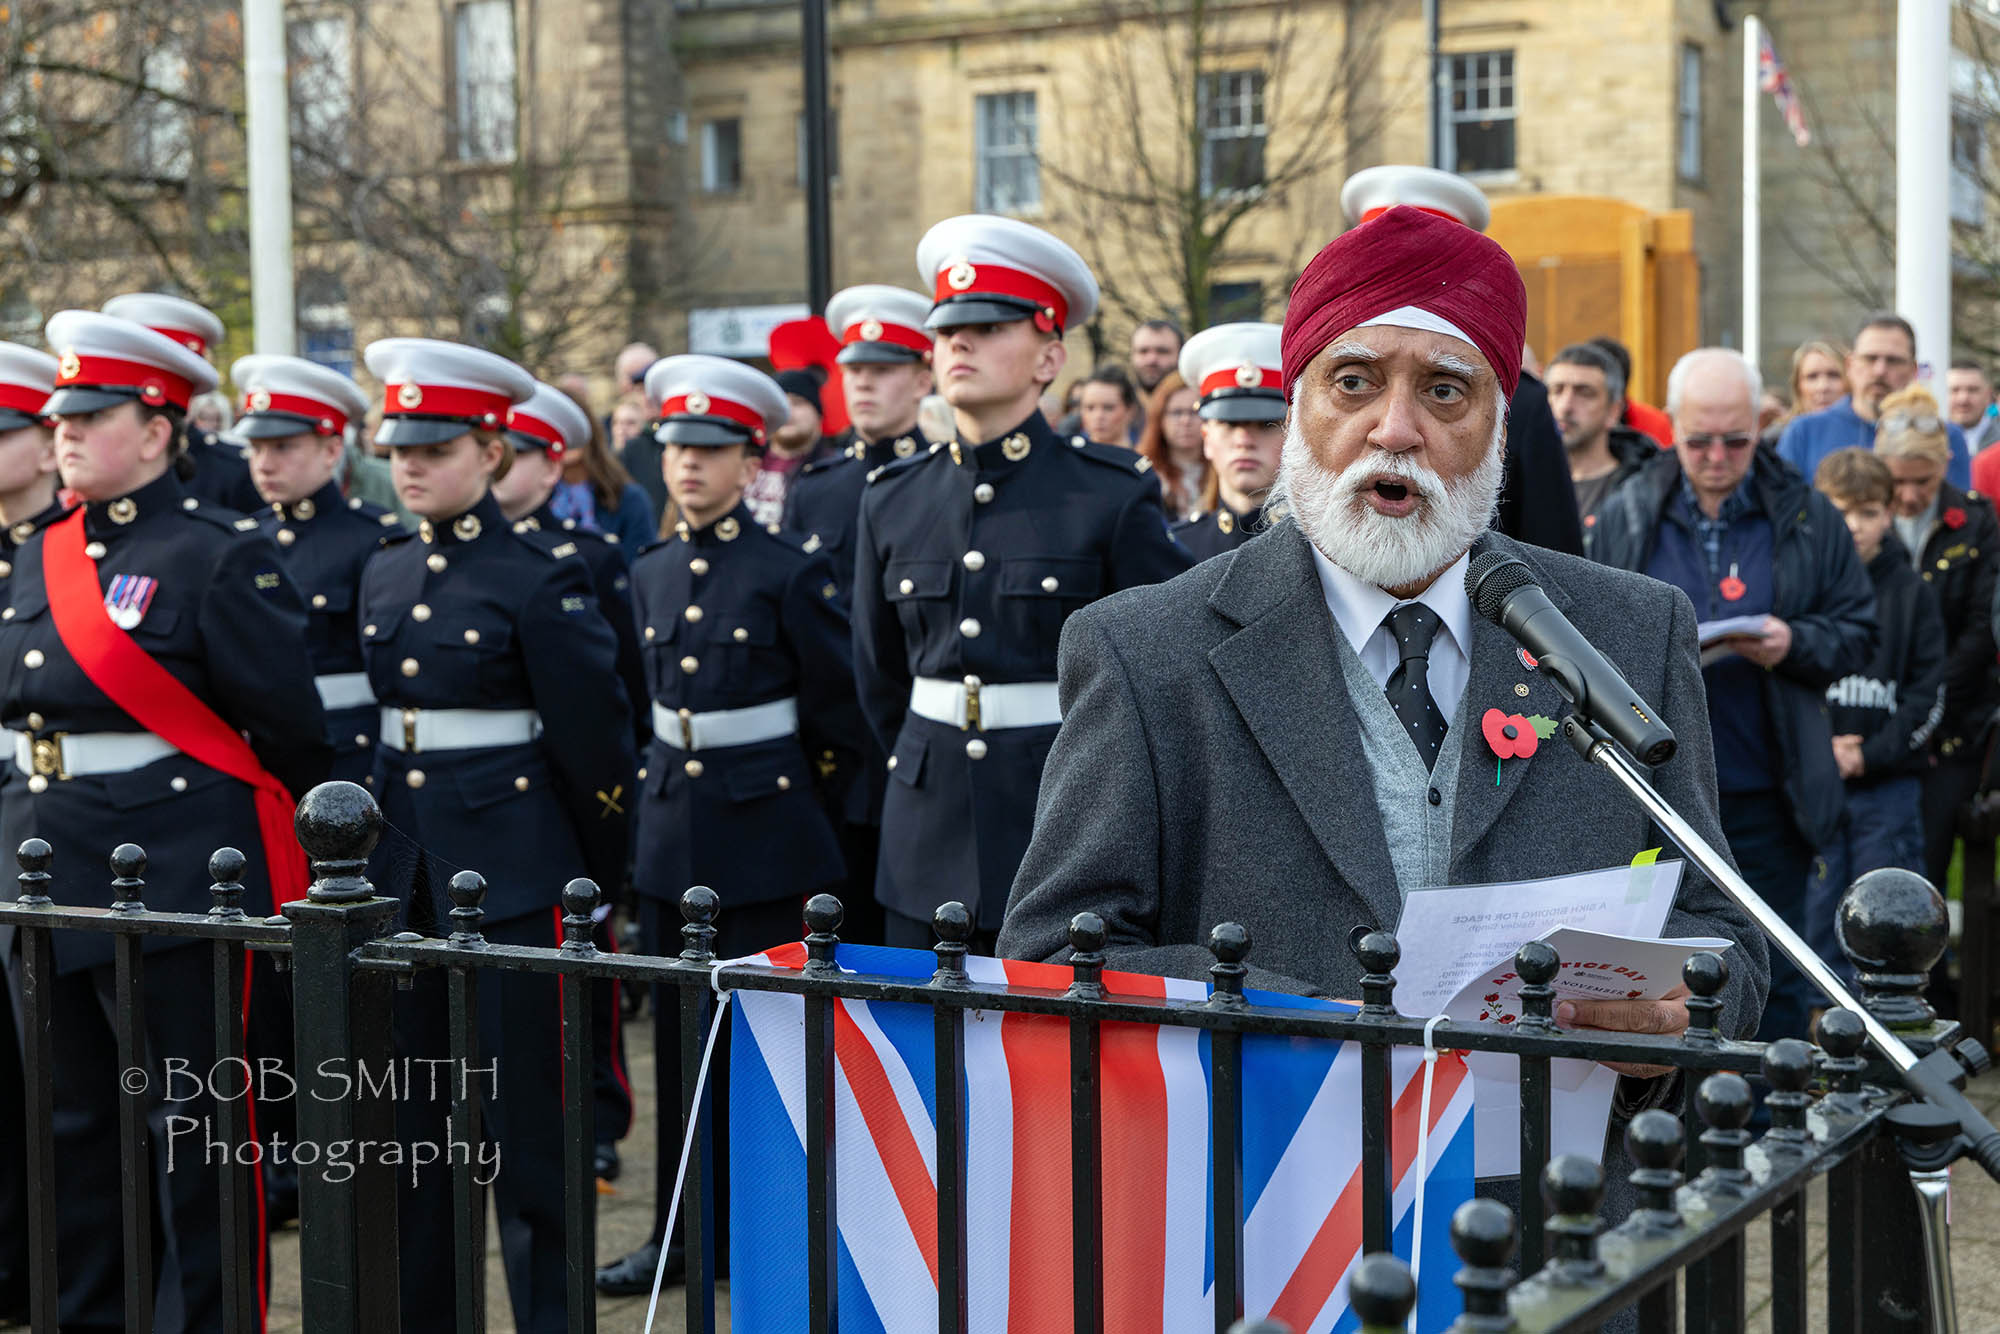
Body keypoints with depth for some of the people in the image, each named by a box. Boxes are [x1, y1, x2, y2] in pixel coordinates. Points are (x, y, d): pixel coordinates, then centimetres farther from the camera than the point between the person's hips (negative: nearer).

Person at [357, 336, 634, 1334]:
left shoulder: (541, 572, -8)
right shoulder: (384, 574, 11)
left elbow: (592, 734, -7)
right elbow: (370, 716, 16)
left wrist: (599, 875, -2)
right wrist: (384, 833, 15)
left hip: (512, 866, -6)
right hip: (405, 863, 6)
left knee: (520, 1102, -1)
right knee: (407, 1097, 11)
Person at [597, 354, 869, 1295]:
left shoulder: (791, 573, -8)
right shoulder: (650, 575, 9)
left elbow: (841, 722, -3)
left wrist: (804, 811, 3)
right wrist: (672, 788, 16)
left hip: (767, 834, -5)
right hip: (671, 827, 6)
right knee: (680, 1033, 10)